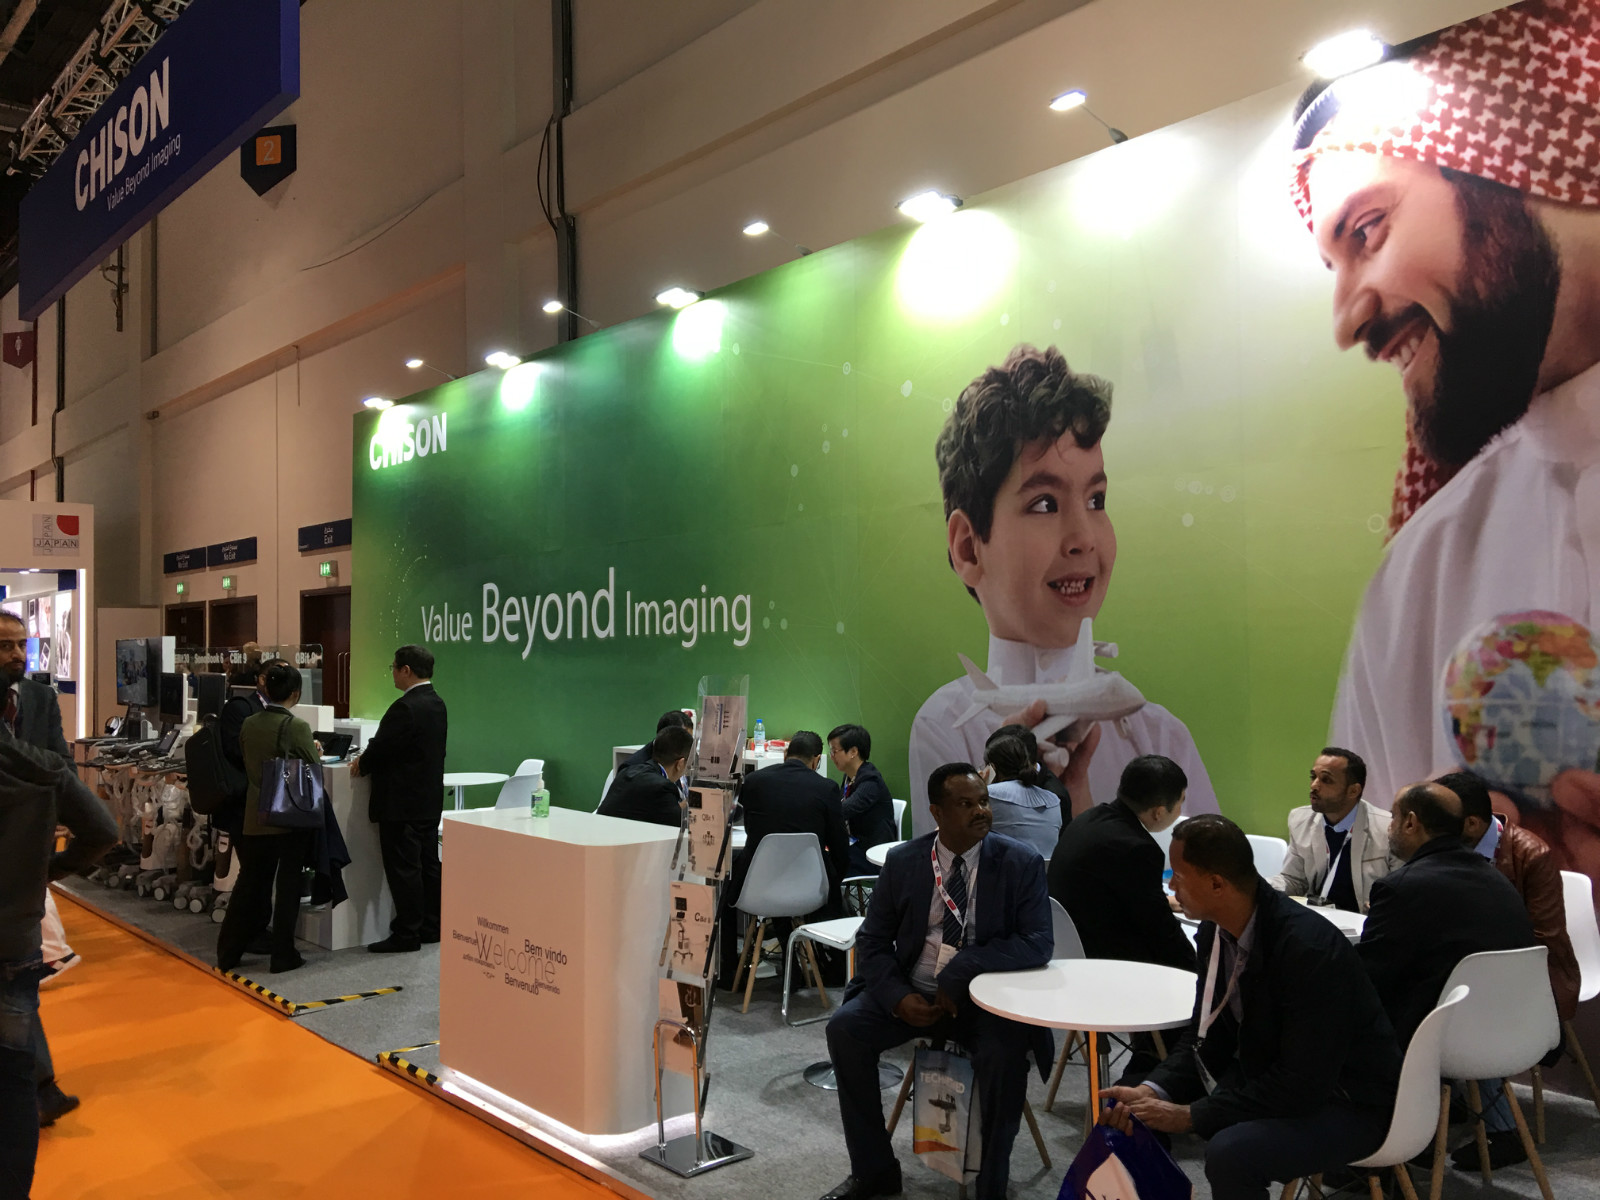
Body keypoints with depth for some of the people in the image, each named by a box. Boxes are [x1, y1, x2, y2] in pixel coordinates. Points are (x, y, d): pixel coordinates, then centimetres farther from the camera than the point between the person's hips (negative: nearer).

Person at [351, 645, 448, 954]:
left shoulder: (405, 708, -21)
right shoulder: (436, 703, 9)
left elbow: (381, 747, -18)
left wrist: (361, 765, 2)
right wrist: (369, 758, 17)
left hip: (402, 803, -9)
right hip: (429, 799, 9)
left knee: (403, 869, -2)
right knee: (427, 864, 14)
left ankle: (407, 935, 3)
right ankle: (430, 927, 22)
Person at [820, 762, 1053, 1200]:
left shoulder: (1021, 863, -7)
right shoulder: (903, 861, -1)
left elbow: (1039, 943, -15)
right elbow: (872, 941, 2)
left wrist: (961, 968, -25)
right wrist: (898, 997, -17)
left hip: (987, 998, -2)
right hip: (911, 994, 3)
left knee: (1005, 1053, -31)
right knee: (844, 1027, -18)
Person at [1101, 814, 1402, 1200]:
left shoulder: (1309, 947, -30)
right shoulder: (1216, 930, -7)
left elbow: (1304, 1082, -29)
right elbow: (1208, 1034, 2)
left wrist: (1191, 1115, -25)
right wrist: (1153, 1091, -15)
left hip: (1347, 1101, -7)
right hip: (1271, 1077, 7)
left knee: (1229, 1153, -31)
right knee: (1140, 1107, 0)